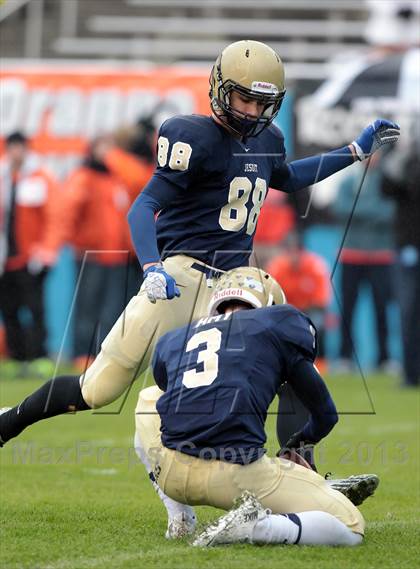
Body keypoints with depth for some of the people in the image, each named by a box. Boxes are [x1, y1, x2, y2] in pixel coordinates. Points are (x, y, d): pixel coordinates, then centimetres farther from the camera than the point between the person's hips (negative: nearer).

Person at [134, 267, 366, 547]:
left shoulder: (171, 340, 24)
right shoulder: (280, 323, 13)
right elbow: (325, 414, 19)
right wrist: (304, 438, 43)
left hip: (171, 473, 4)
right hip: (238, 475, -4)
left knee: (150, 397, 38)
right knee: (351, 528, 8)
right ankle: (255, 526, -17)